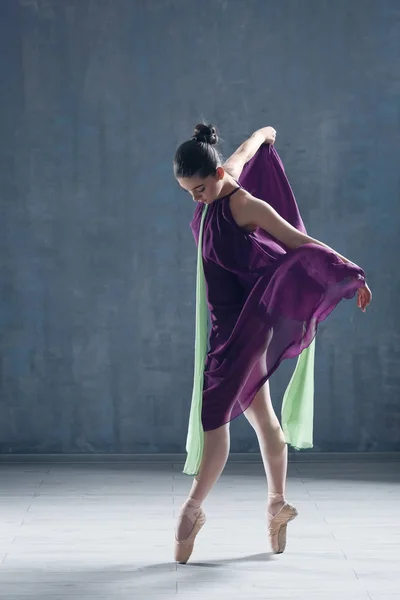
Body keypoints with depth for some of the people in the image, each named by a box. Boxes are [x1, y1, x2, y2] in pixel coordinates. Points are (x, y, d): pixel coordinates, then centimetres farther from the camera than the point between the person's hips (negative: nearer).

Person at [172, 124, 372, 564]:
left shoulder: (246, 206, -18)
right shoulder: (224, 176, 4)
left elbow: (302, 244, -13)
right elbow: (248, 148, 24)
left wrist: (353, 276, -8)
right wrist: (264, 134, 45)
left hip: (245, 325, -9)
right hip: (229, 326, 9)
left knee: (216, 411, -10)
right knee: (260, 416, 12)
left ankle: (194, 508, -4)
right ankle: (277, 503, 19)